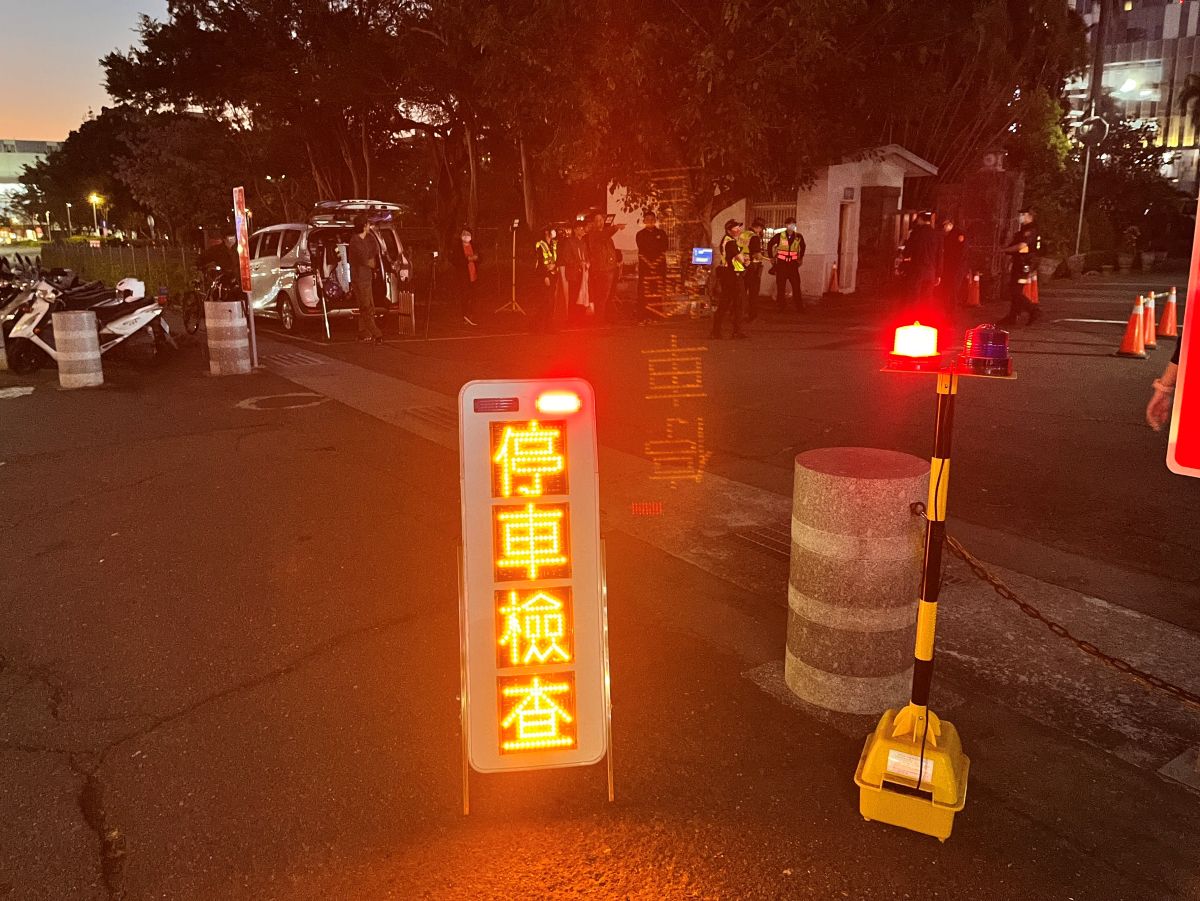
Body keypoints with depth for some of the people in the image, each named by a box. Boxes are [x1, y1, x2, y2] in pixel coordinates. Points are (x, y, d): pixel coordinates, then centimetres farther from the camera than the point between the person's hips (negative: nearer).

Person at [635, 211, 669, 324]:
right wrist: (649, 263, -10)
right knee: (643, 294, -6)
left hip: (659, 266, 1)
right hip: (645, 267, -1)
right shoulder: (640, 235, 6)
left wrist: (656, 262, -9)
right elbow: (641, 252, 0)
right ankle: (642, 318, -5)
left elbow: (663, 251, 3)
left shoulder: (661, 234, 9)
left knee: (658, 293, 0)